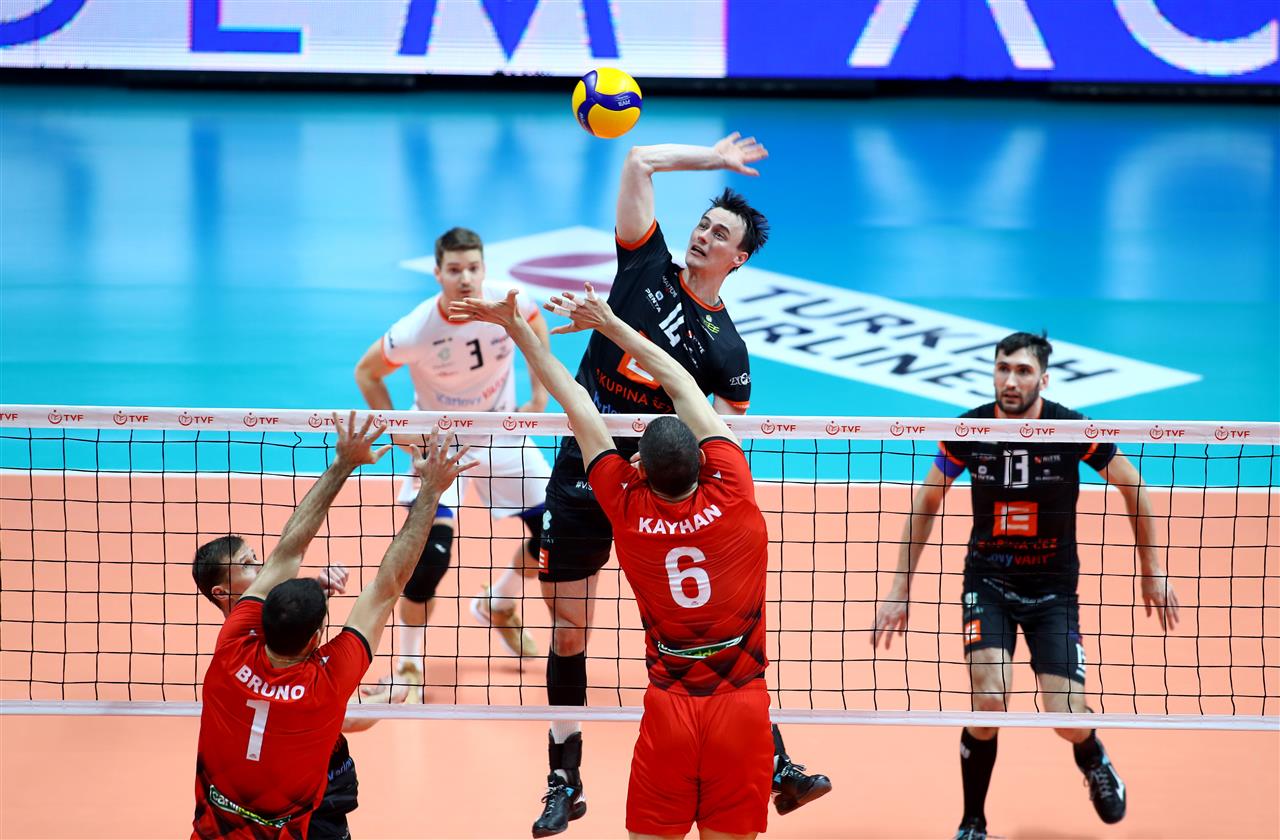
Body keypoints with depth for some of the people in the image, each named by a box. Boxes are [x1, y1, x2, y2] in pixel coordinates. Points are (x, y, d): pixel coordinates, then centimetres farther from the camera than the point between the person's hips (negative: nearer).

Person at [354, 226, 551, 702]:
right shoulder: (415, 332, -30)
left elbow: (537, 326, 4)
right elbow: (366, 373, -11)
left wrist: (539, 396, -2)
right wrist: (400, 434, -16)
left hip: (501, 434, 4)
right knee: (431, 551, -20)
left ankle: (498, 606, 33)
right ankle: (408, 670, -4)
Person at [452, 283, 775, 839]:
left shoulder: (629, 510, -6)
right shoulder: (731, 498, -7)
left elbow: (576, 401, 3)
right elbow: (682, 385, 4)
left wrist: (517, 326, 8)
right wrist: (608, 322, 12)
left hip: (669, 710, 0)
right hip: (743, 709, 0)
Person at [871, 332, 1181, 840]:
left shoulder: (1071, 429, -15)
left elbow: (1132, 486, 1)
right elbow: (926, 504, 2)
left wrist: (1152, 571, 4)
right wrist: (900, 589, 1)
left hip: (1053, 587, 0)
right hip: (988, 579, 0)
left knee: (1067, 722, -8)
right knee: (989, 700, -23)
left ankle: (1095, 763, 31)